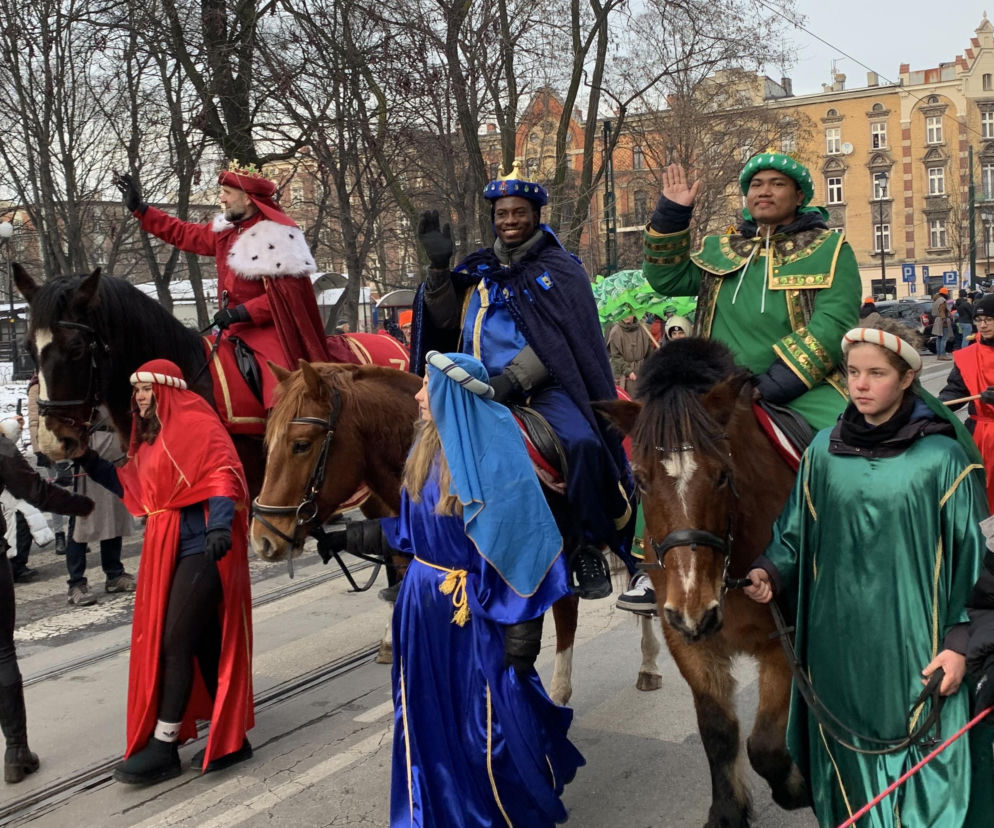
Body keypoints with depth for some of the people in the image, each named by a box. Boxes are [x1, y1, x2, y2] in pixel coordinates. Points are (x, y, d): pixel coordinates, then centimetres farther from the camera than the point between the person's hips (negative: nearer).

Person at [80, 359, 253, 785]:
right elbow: (131, 486, 23)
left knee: (175, 643, -6)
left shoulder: (196, 424, -10)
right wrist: (91, 461, 13)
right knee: (205, 642, 12)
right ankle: (231, 738, 20)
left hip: (201, 547, -9)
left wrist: (219, 526, -35)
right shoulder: (151, 438, 17)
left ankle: (162, 748, 3)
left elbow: (222, 476, -21)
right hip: (167, 550, 9)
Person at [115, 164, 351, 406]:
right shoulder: (226, 231, 11)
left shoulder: (278, 235, -13)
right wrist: (139, 207, 26)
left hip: (269, 330, -9)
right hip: (235, 331, 9)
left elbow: (288, 292, -20)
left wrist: (241, 312, -22)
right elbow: (183, 234, 25)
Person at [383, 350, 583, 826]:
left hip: (477, 608, -7)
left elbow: (518, 544, -20)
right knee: (429, 715, 19)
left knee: (488, 718, 7)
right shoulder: (428, 447, 2)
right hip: (423, 606, 8)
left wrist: (521, 631, -19)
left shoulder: (493, 456, -22)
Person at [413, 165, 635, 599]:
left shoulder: (561, 269, 6)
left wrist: (514, 378, -19)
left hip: (542, 387, -4)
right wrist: (438, 267, -1)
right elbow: (447, 322, 12)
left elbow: (560, 338, -6)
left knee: (581, 443, -31)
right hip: (479, 386, 4)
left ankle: (585, 547, -12)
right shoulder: (478, 269, 19)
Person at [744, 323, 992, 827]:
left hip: (913, 644, -3)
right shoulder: (825, 450, 3)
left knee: (922, 772, 4)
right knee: (848, 763, 14)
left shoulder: (940, 458, -6)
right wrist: (771, 572, -7)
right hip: (839, 642, 3)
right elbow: (798, 533, 11)